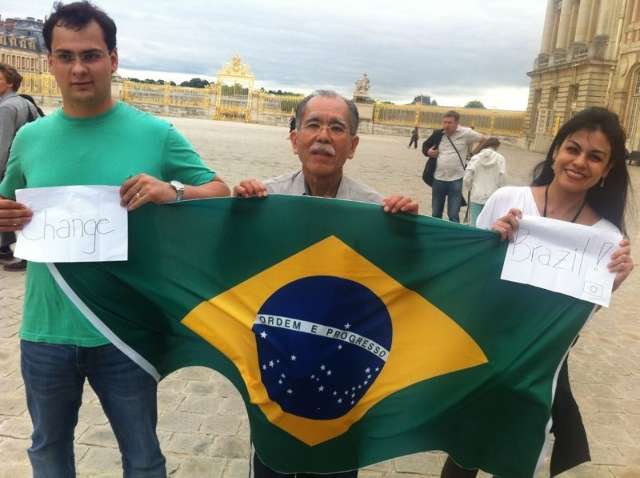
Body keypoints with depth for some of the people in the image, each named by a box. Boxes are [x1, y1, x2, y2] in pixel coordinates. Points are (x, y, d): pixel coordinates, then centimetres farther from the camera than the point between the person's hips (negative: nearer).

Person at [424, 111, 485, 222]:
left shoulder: (465, 133, -7)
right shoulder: (439, 134, 2)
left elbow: (483, 140, 3)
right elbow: (427, 147, 17)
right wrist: (428, 152, -4)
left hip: (455, 180, -4)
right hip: (438, 179, 4)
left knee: (453, 215, -2)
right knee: (435, 214, 15)